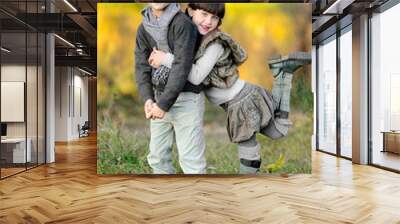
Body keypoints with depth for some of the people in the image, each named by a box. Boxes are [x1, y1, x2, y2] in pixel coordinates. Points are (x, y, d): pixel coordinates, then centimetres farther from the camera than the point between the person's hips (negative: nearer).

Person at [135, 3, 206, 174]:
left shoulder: (183, 23, -14)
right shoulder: (143, 28, 6)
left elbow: (182, 66, -21)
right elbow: (141, 65, 0)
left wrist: (163, 104, -23)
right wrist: (148, 98, -15)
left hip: (186, 98, -6)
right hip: (160, 98, 7)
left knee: (190, 158, -4)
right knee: (157, 156, 13)